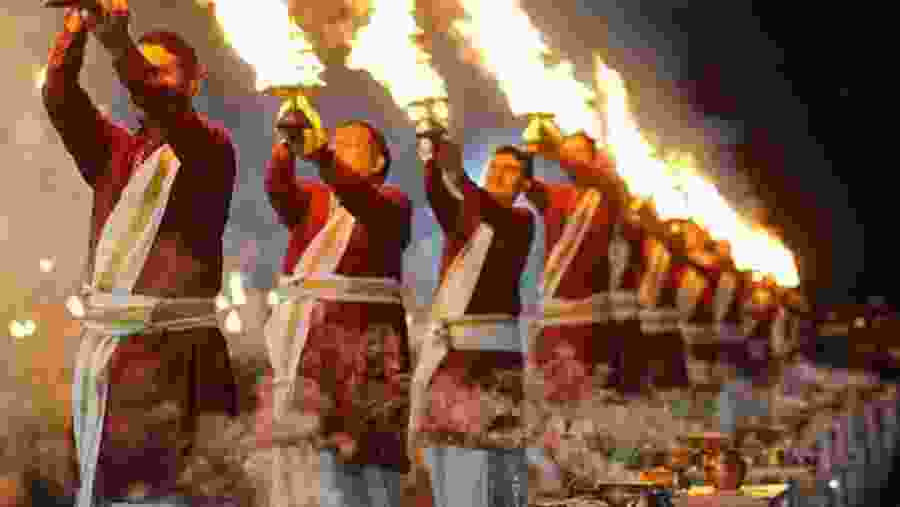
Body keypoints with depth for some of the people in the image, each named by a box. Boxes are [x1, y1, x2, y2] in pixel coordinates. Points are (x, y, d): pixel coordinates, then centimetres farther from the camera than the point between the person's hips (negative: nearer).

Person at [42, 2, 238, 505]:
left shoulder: (212, 147, 0)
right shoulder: (115, 152, 15)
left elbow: (166, 111, -20)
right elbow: (60, 101, 0)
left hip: (174, 352, -5)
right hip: (103, 350, 5)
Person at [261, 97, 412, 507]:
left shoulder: (393, 201, 4)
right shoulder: (311, 199, 15)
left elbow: (360, 199, -19)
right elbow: (278, 189, -8)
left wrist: (318, 152, -35)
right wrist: (287, 144, -28)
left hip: (365, 341, -3)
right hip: (305, 338, 3)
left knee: (368, 456, -4)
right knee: (327, 456, -1)